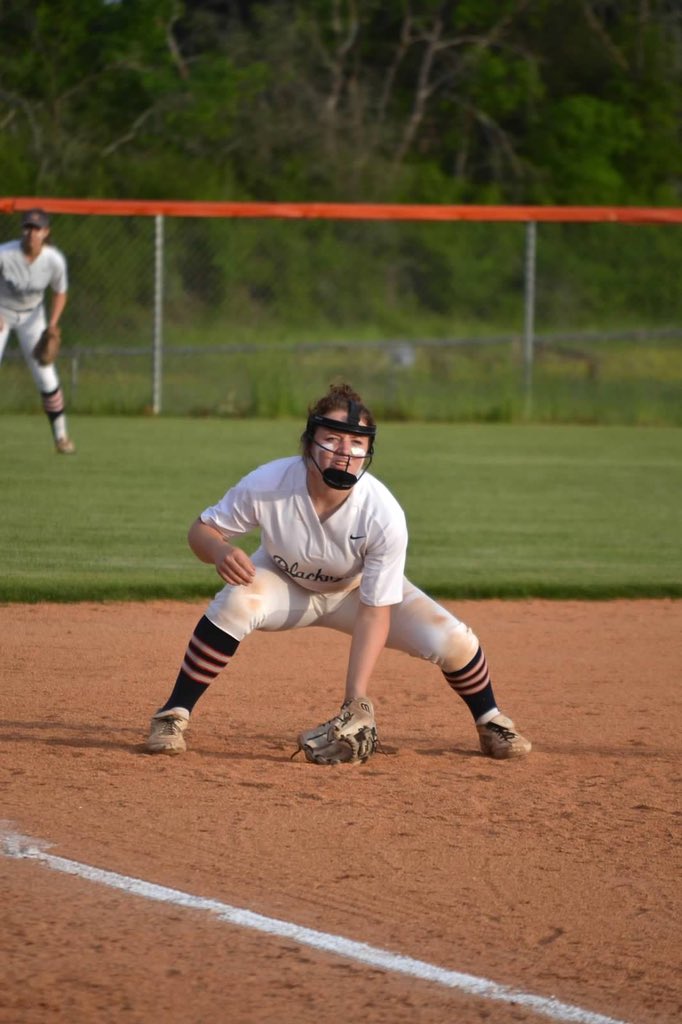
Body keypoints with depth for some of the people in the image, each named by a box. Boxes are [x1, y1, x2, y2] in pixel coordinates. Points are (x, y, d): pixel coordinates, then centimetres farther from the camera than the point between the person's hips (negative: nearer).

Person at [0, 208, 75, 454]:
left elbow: (60, 294, -4)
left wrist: (51, 327, -16)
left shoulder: (54, 260, -21)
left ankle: (61, 436, 14)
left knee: (46, 376, -2)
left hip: (31, 315, 2)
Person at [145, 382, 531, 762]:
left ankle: (491, 723, 14)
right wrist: (220, 550, -43)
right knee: (235, 601, -35)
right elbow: (202, 529, -18)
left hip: (358, 591, 0)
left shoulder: (384, 516, -34)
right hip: (285, 586, 0)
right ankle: (173, 717, -20)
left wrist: (357, 696, -35)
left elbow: (374, 612, -29)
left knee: (451, 641, -19)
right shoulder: (267, 485, -33)